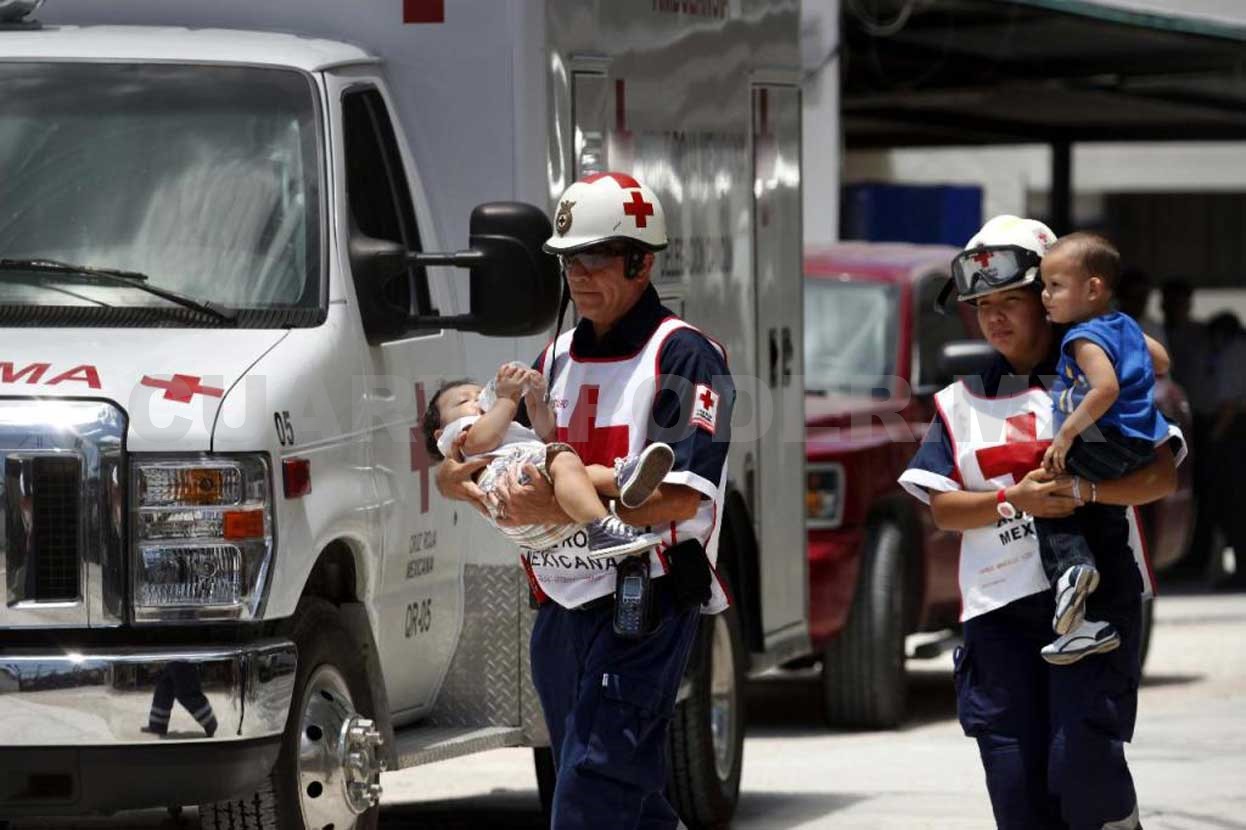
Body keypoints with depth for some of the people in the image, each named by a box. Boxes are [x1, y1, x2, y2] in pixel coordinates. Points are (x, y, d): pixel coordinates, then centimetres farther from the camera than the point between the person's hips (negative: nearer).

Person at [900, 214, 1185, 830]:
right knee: (1014, 775, -1)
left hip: (1094, 595, -3)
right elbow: (942, 508, 6)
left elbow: (1162, 476, -3)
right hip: (998, 606, 4)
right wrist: (1015, 502, -12)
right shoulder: (960, 403, 15)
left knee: (1081, 758, -16)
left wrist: (1083, 489, -20)